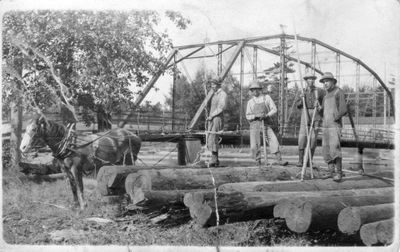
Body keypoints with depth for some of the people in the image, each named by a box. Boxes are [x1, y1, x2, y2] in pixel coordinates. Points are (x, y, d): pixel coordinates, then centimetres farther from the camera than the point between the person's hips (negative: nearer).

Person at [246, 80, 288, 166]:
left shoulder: (267, 98, 9)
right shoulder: (250, 102, 9)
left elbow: (274, 109, 5)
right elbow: (247, 116, 7)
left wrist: (266, 115, -13)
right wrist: (256, 116, -13)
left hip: (266, 124, 0)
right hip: (254, 124, 0)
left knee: (274, 141, -13)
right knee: (254, 145, -6)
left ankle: (279, 160, -11)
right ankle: (258, 161, 11)